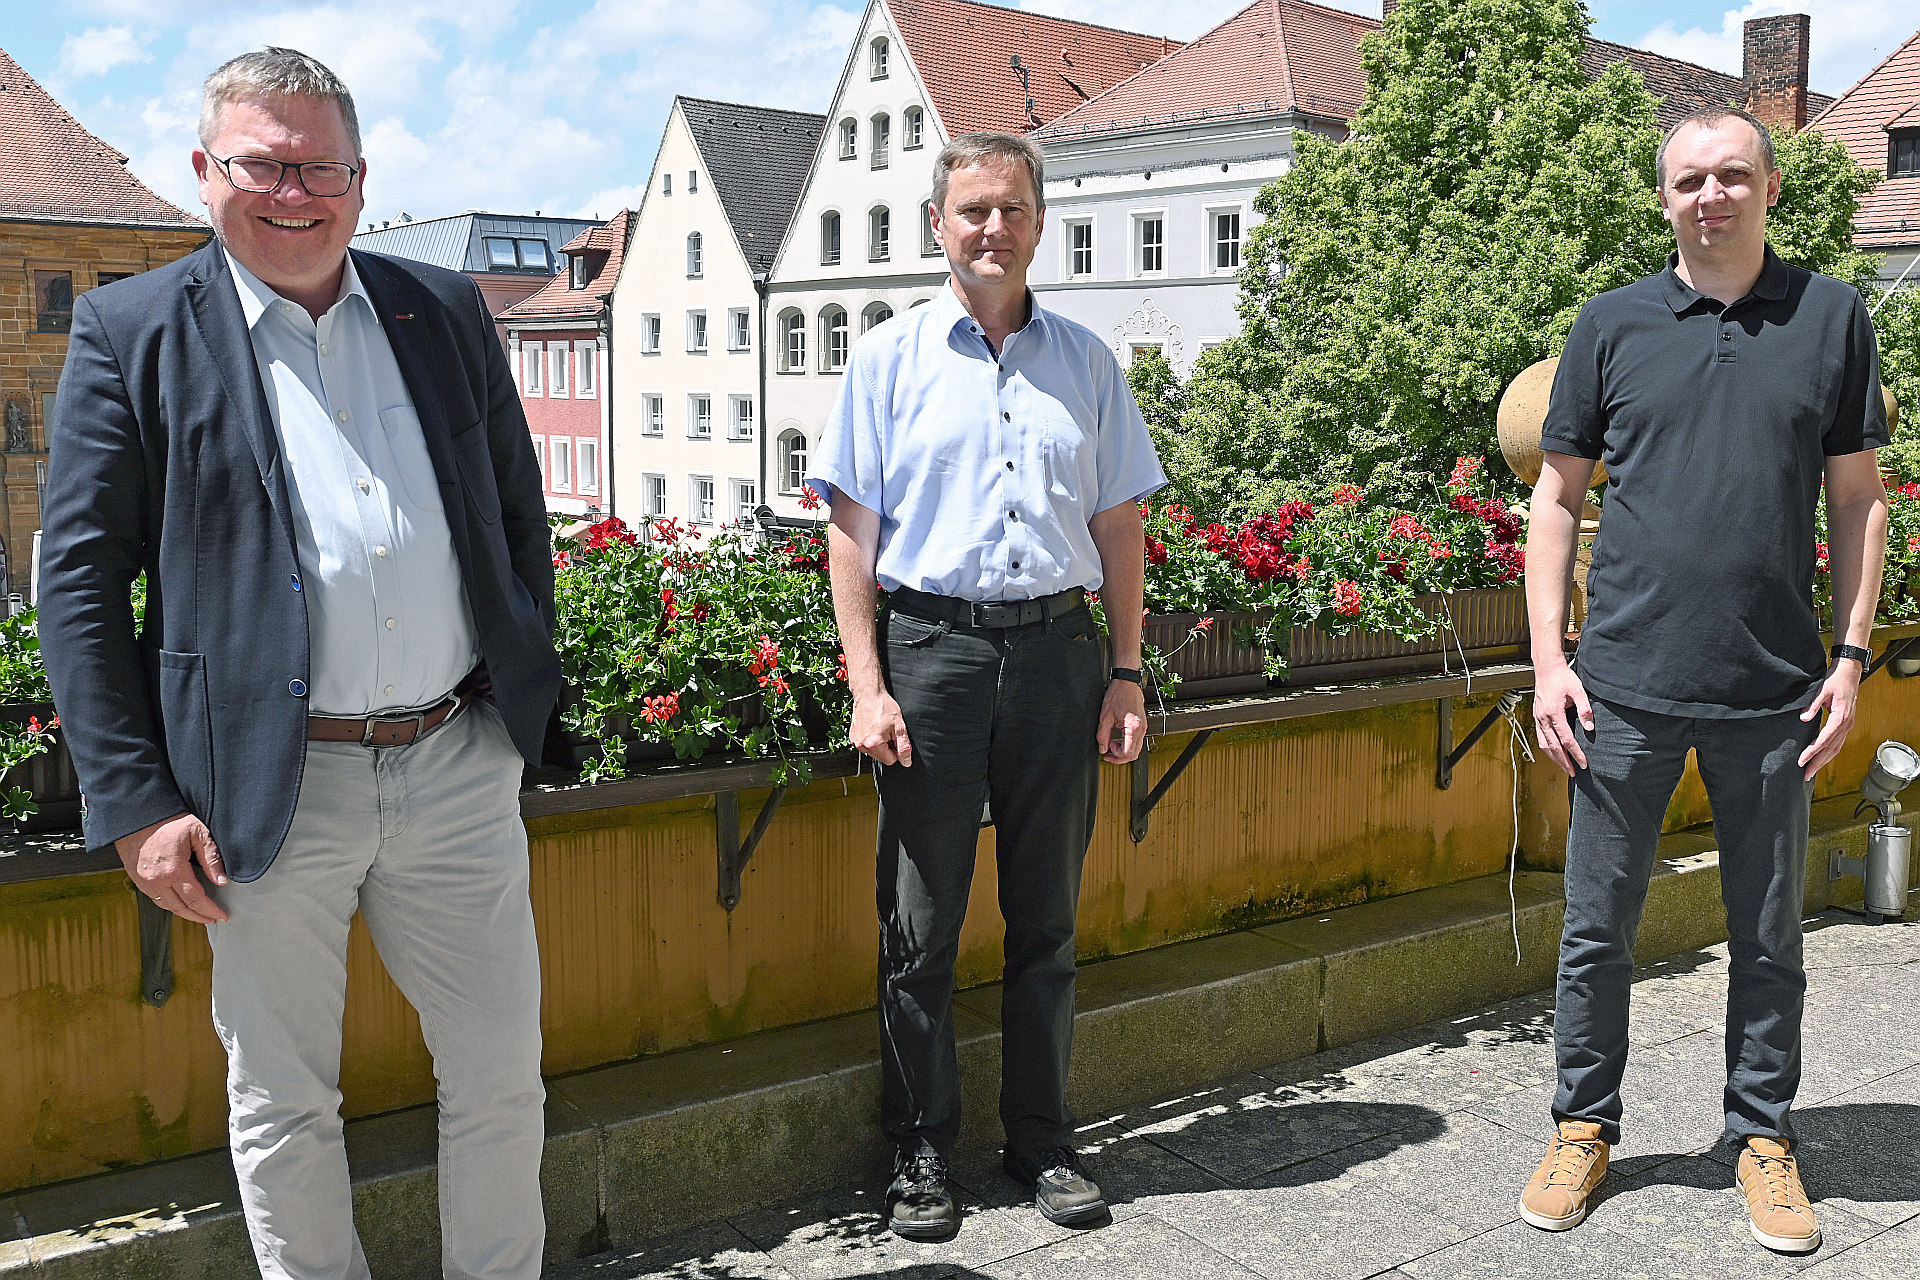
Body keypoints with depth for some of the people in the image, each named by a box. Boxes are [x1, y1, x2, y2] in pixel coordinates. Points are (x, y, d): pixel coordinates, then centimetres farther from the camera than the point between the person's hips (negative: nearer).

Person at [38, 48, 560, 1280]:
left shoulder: (448, 311, 9)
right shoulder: (132, 332, -1)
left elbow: (520, 516, 15)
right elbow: (80, 579, -3)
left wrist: (526, 696, 9)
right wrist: (136, 801, -9)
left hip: (459, 768, 3)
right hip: (270, 789, -2)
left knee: (503, 1079, 12)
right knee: (282, 1103, 13)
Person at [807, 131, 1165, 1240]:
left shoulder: (1086, 361, 12)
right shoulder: (893, 358, 5)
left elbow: (1120, 527, 13)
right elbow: (853, 530, 1)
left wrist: (1126, 672, 7)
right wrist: (867, 685, -7)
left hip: (1057, 650, 2)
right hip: (931, 648, -2)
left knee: (1047, 918, 10)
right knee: (921, 926, 4)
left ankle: (1044, 1141, 23)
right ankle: (921, 1153, 18)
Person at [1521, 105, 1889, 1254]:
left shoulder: (1833, 316, 5)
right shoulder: (1613, 326, 4)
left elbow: (1858, 499, 8)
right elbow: (1557, 498, 6)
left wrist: (1852, 657, 1)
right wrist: (1549, 660, -1)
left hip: (1775, 690, 0)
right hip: (1625, 686, 0)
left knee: (1770, 938, 11)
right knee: (1597, 930, 7)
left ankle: (1765, 1138, 28)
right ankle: (1585, 1127, 24)